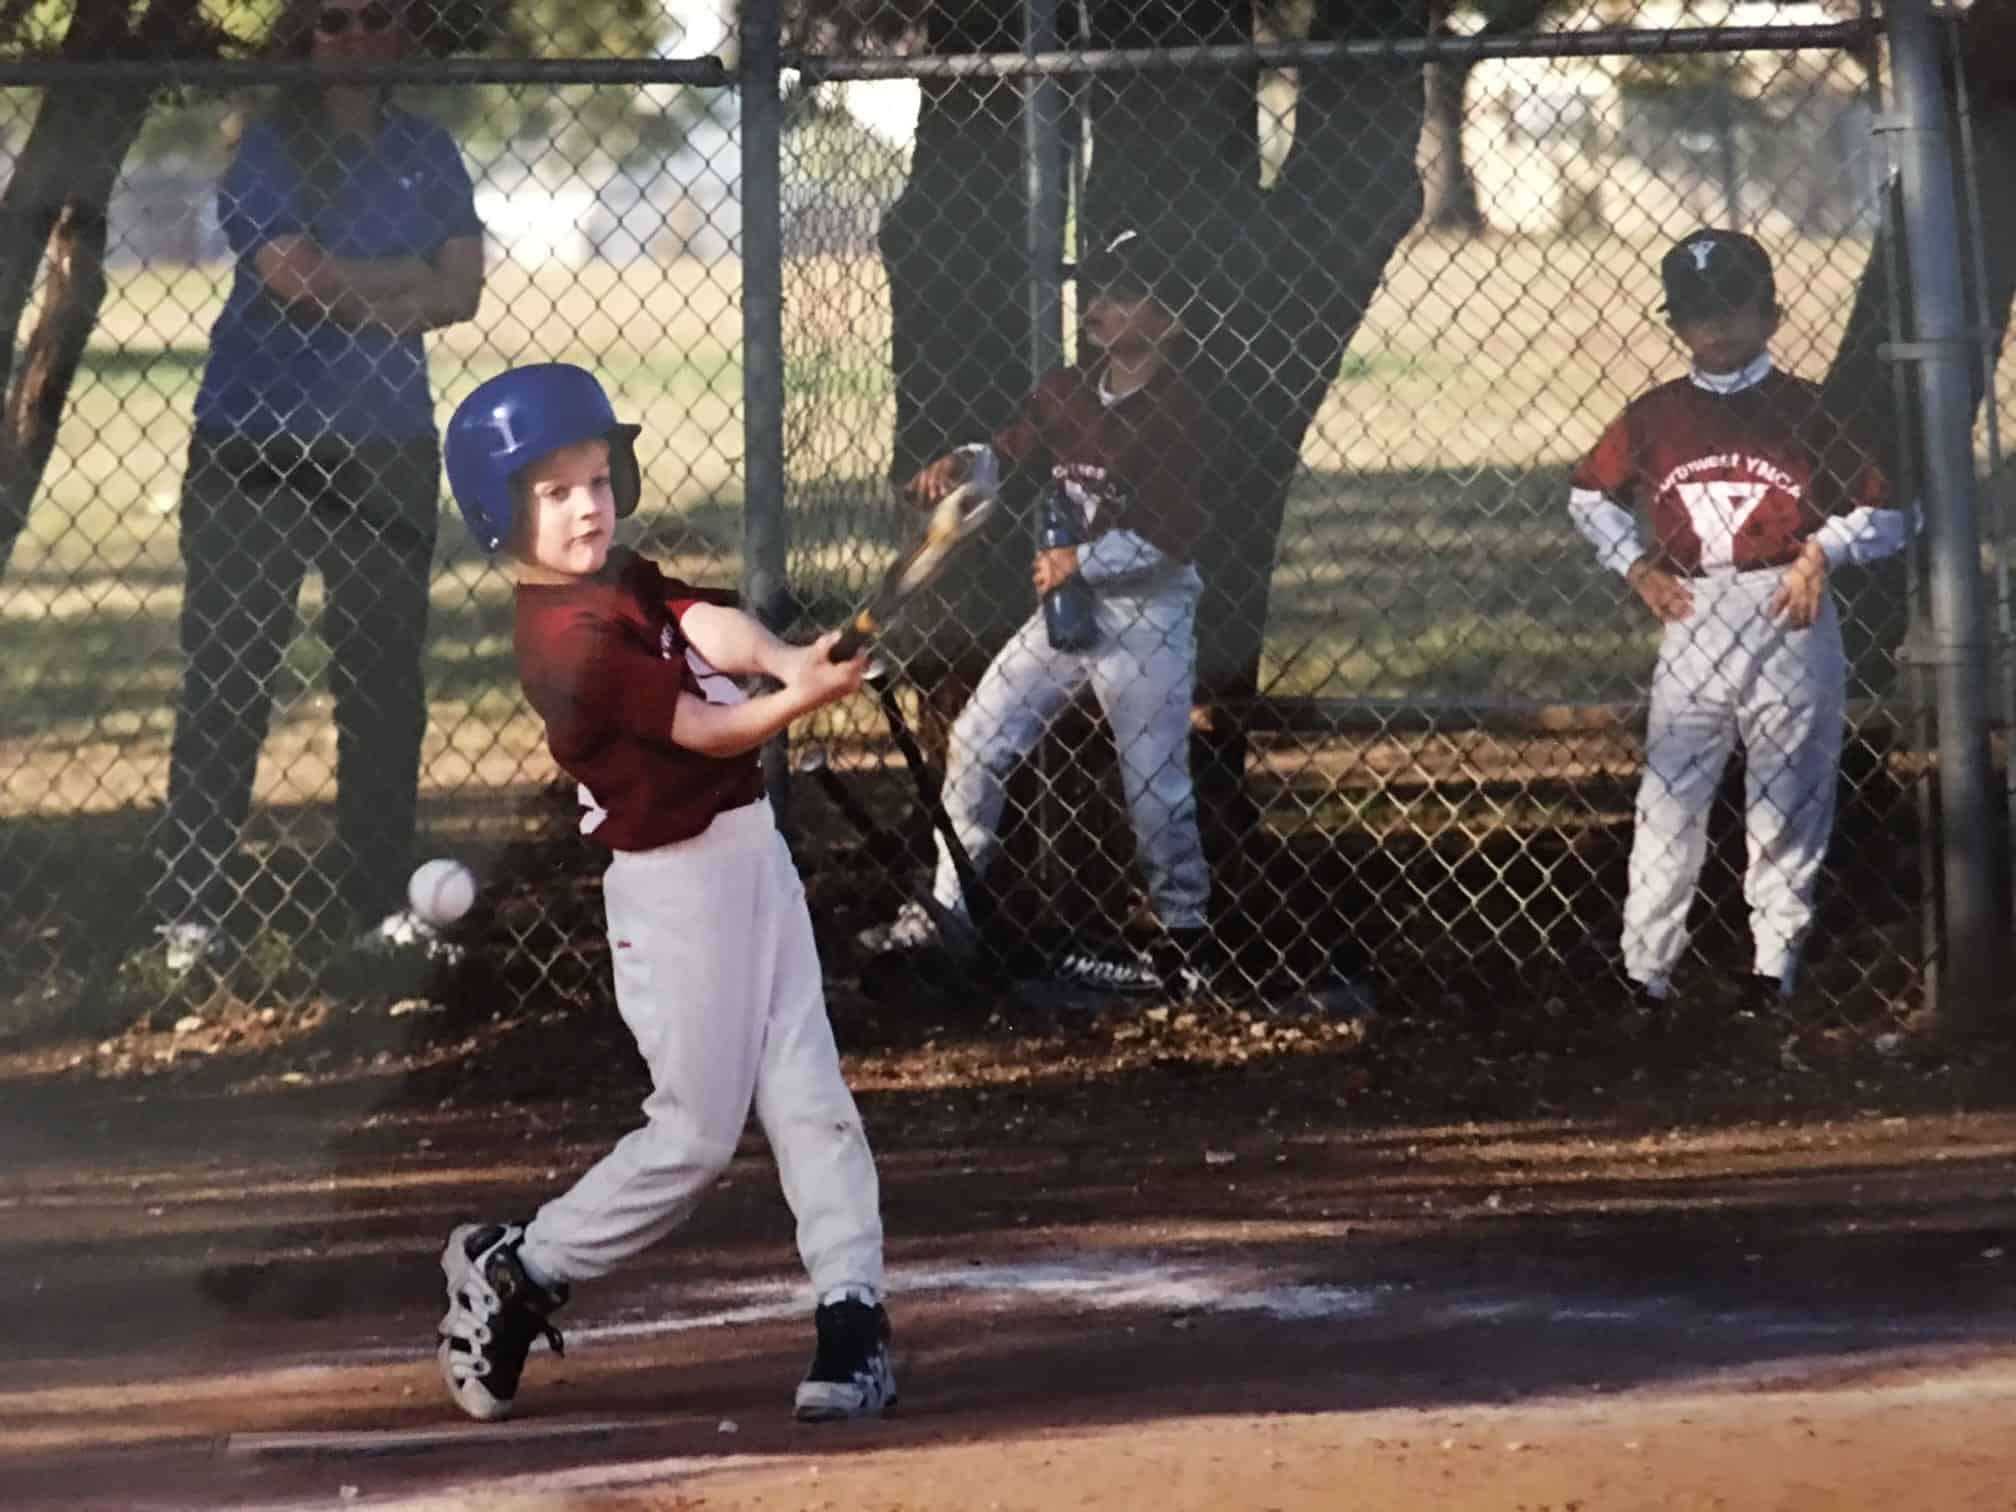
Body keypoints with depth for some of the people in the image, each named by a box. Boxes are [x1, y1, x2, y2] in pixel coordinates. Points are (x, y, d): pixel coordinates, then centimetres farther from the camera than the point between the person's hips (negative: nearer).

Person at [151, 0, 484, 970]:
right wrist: (406, 278, -5)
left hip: (388, 446, 4)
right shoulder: (259, 145, -1)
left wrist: (344, 290, -9)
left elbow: (459, 294, 3)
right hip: (253, 442, -4)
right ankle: (189, 910, -2)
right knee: (224, 679, -5)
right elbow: (292, 274, -15)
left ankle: (382, 901, 15)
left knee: (386, 680, 6)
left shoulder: (426, 153, 11)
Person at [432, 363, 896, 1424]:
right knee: (696, 1132, -3)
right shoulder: (567, 638, -16)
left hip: (751, 851, 8)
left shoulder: (630, 584, 10)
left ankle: (852, 1315, 4)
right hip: (675, 886, -8)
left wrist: (785, 659, -29)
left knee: (809, 1097, 3)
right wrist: (801, 699, -36)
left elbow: (712, 627, -9)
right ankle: (515, 1277, 13)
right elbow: (704, 730, -21)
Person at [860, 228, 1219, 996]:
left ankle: (1187, 942, 8)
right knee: (977, 739, 9)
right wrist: (962, 463, -12)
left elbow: (1175, 536, -20)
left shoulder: (1177, 413, -16)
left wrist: (1082, 561, -23)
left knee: (1155, 781, -4)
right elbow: (1013, 451, 9)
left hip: (1148, 616, -7)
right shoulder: (1068, 392, 4)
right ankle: (947, 910, 18)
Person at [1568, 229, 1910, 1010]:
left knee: (1787, 805, 7)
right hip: (1691, 629, 1)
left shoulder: (1804, 411, -1)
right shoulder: (1655, 417, 5)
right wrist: (1634, 563, 6)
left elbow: (1884, 516, 3)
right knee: (1667, 805, -1)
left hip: (1789, 627, -1)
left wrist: (1825, 547, -14)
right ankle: (1645, 968, 2)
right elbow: (1590, 492, 20)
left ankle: (1777, 960, 17)